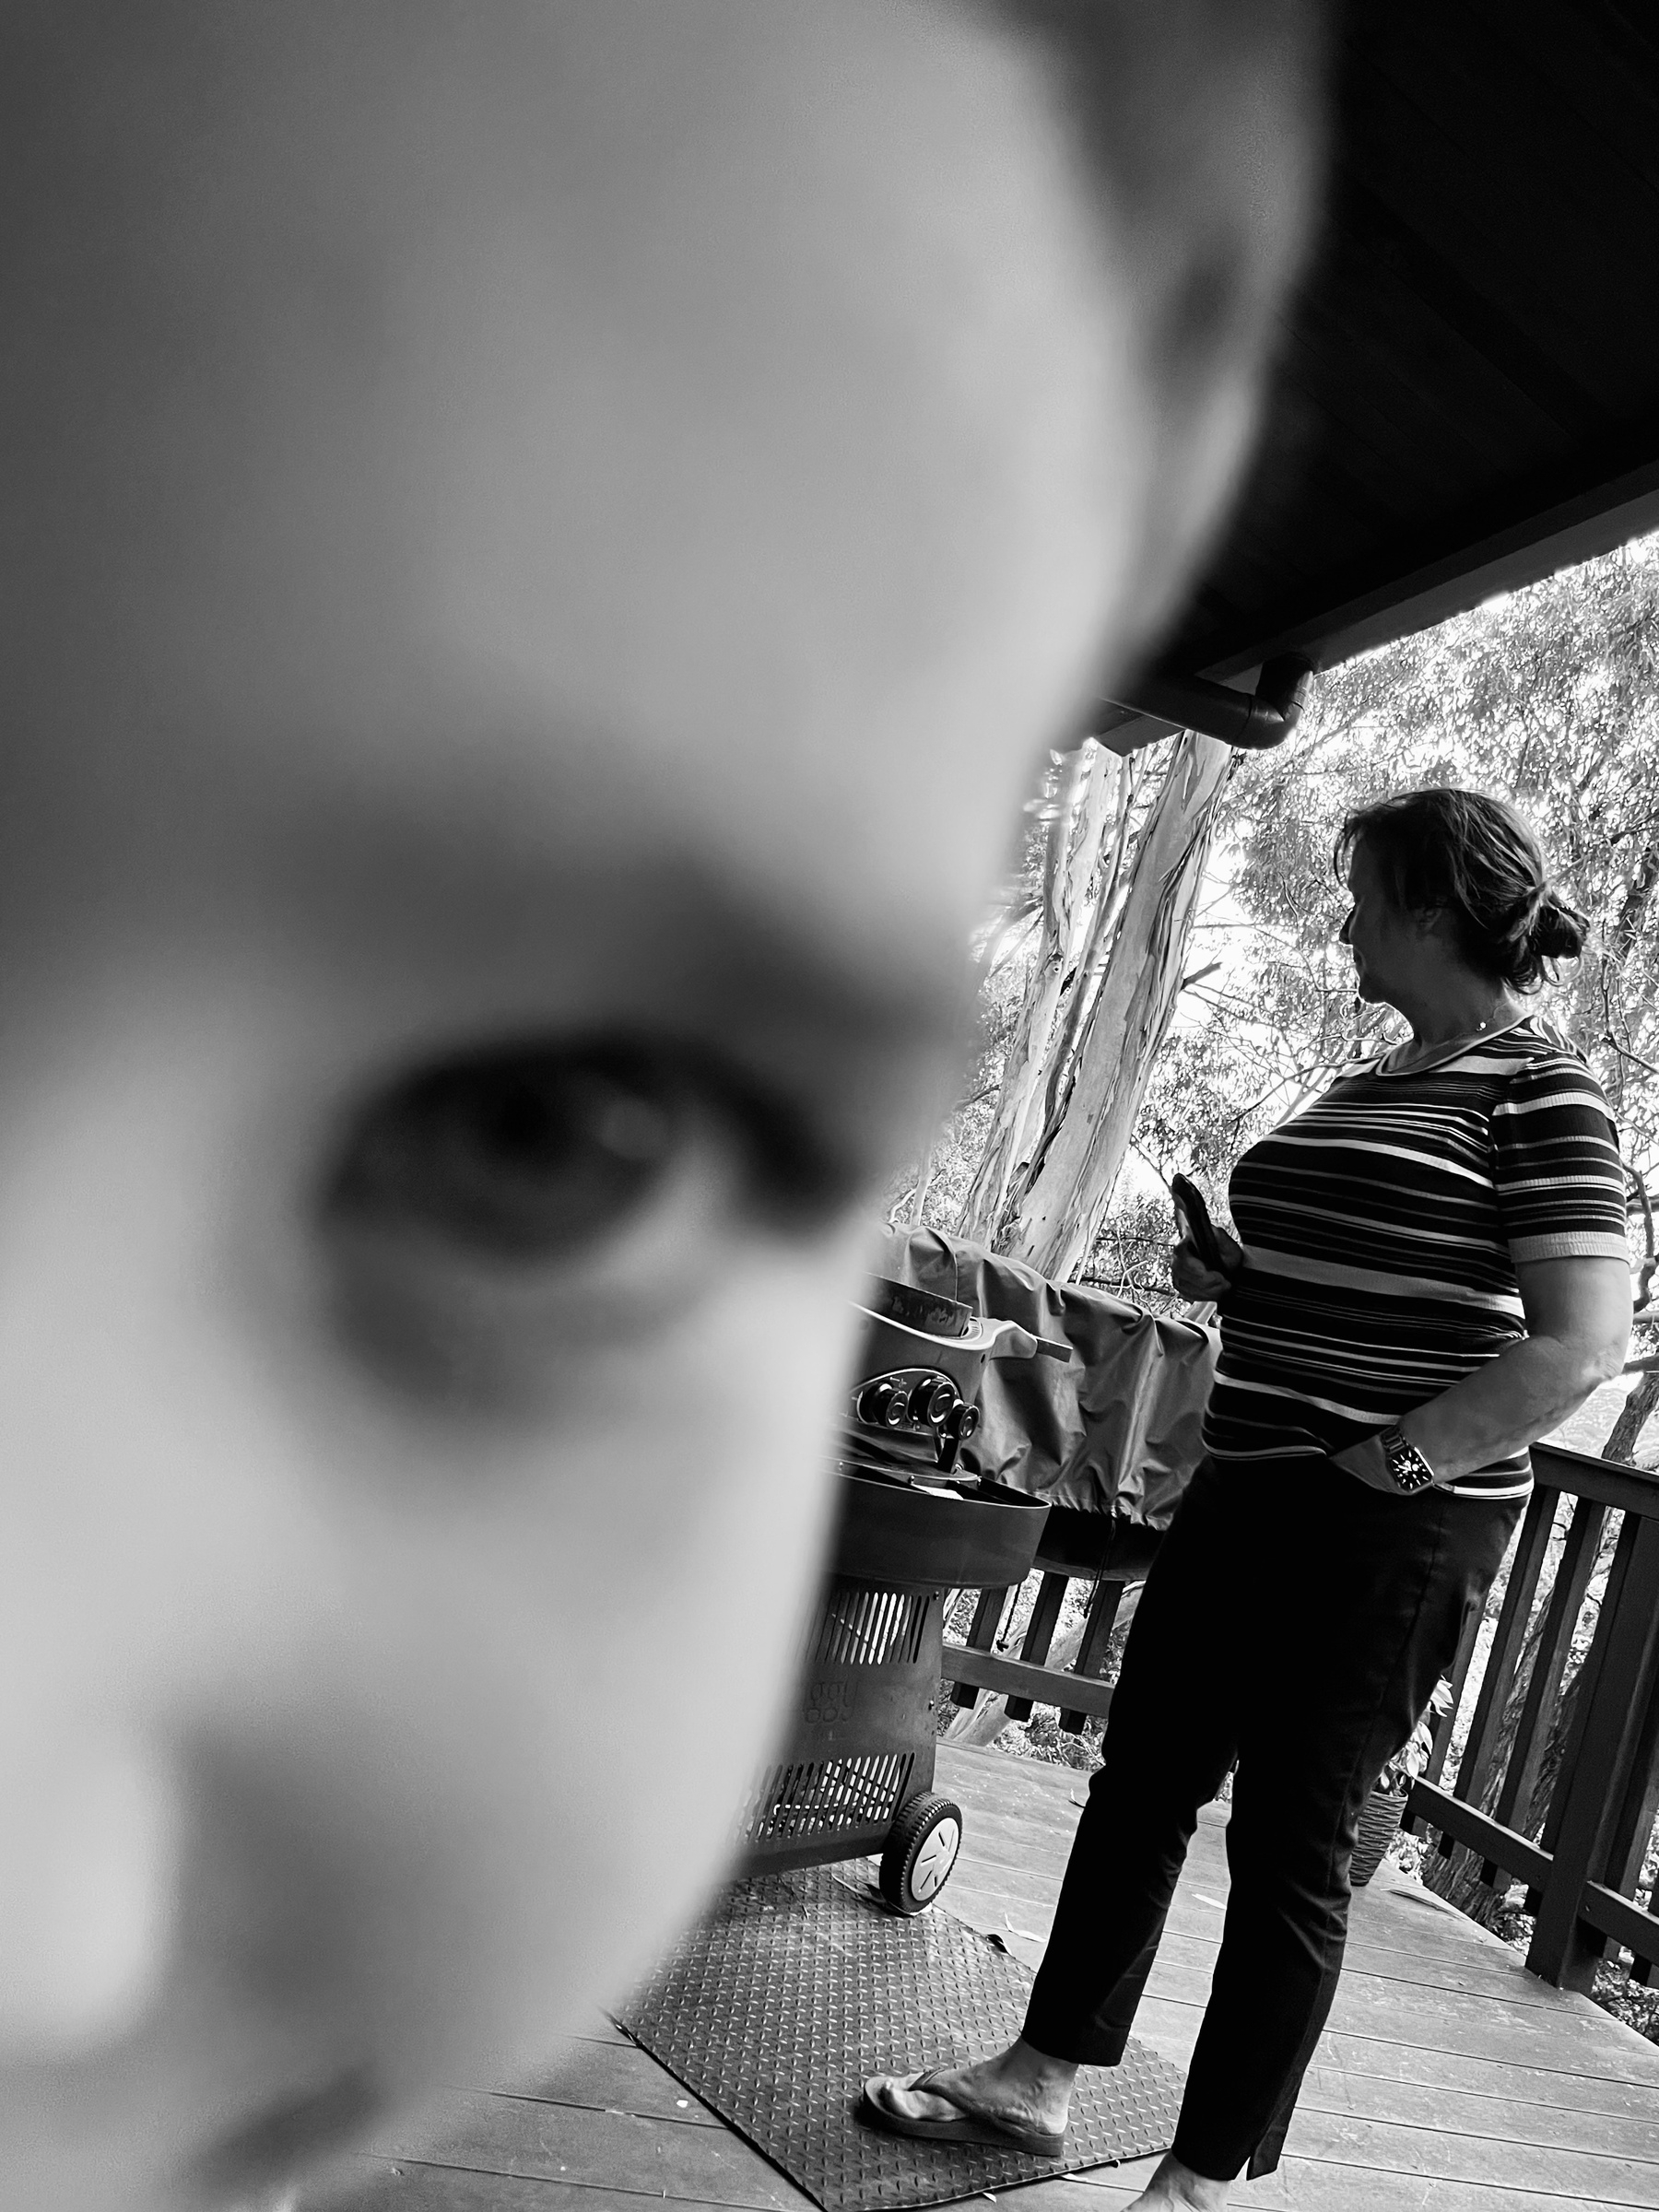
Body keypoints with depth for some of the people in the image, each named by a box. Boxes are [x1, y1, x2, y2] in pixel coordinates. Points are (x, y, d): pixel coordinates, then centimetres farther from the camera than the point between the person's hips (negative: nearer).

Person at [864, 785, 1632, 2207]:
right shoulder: (1375, 1080, 14)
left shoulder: (1539, 1091, -11)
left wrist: (1387, 1461, -19)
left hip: (1389, 1535, -8)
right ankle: (1040, 2078, 33)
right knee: (1144, 1780, 15)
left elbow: (1580, 1346, -19)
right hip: (1248, 1491, 8)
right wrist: (1233, 1280, 8)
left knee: (1292, 1841, 4)